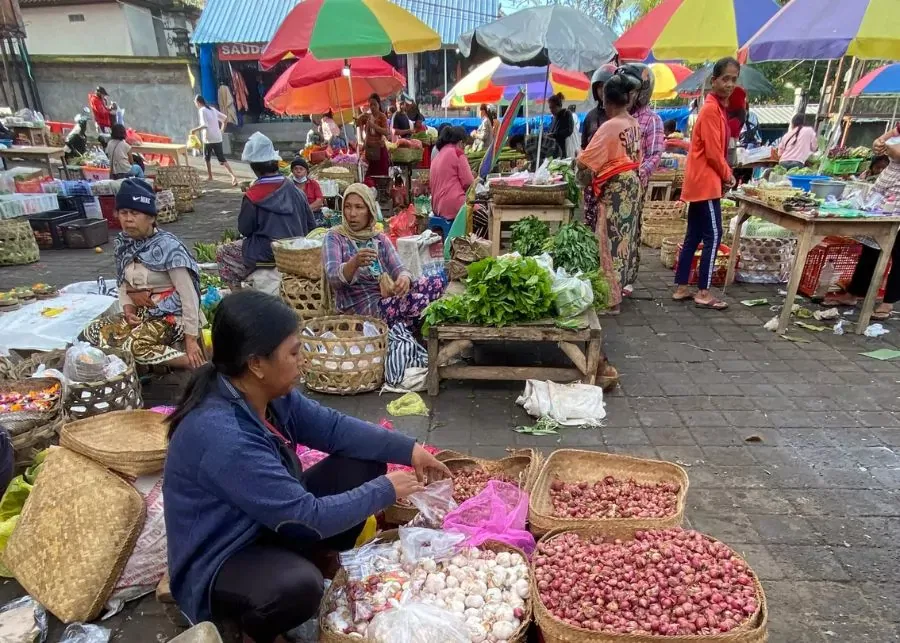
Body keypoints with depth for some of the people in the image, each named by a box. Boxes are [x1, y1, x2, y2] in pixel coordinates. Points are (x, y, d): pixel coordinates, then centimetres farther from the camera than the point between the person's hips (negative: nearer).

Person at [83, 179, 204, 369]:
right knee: (93, 332, -4)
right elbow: (123, 283, 17)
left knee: (135, 345, -29)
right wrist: (128, 308, -6)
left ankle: (197, 364, -17)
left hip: (171, 315, -8)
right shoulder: (123, 244, 3)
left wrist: (191, 339, -22)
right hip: (142, 313, 8)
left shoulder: (167, 246, -19)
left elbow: (189, 295, -20)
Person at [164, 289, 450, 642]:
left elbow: (334, 426, -2)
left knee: (364, 463, -3)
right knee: (299, 585, -39)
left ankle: (322, 557, 15)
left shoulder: (269, 393, -11)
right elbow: (308, 516, -31)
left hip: (274, 521, 8)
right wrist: (386, 491, -19)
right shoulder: (221, 437, -36)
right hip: (219, 563, -7)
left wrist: (408, 449, -11)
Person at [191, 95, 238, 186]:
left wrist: (195, 130, -6)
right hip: (218, 138, 5)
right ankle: (233, 176, -19)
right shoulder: (213, 109, 12)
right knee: (222, 159, 0)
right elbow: (226, 119, 12)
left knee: (207, 158, 16)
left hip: (208, 139, -5)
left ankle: (210, 176, 25)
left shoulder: (202, 110, -8)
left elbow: (204, 125, -19)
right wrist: (221, 129, 18)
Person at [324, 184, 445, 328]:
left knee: (437, 282, -11)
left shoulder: (381, 239, 12)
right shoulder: (334, 237, 0)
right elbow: (333, 277, -16)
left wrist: (404, 278, -26)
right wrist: (355, 263, -38)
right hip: (358, 306, -6)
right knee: (419, 301, -28)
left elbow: (398, 269, 0)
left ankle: (398, 326, -2)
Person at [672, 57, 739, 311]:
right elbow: (713, 152, -16)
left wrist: (725, 174, 7)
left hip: (700, 182, 10)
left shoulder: (718, 107, 17)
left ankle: (681, 288, 15)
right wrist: (727, 176, -3)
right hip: (706, 182, -10)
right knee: (713, 236, -7)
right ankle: (704, 293, -3)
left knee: (693, 237, 10)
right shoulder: (711, 109, -13)